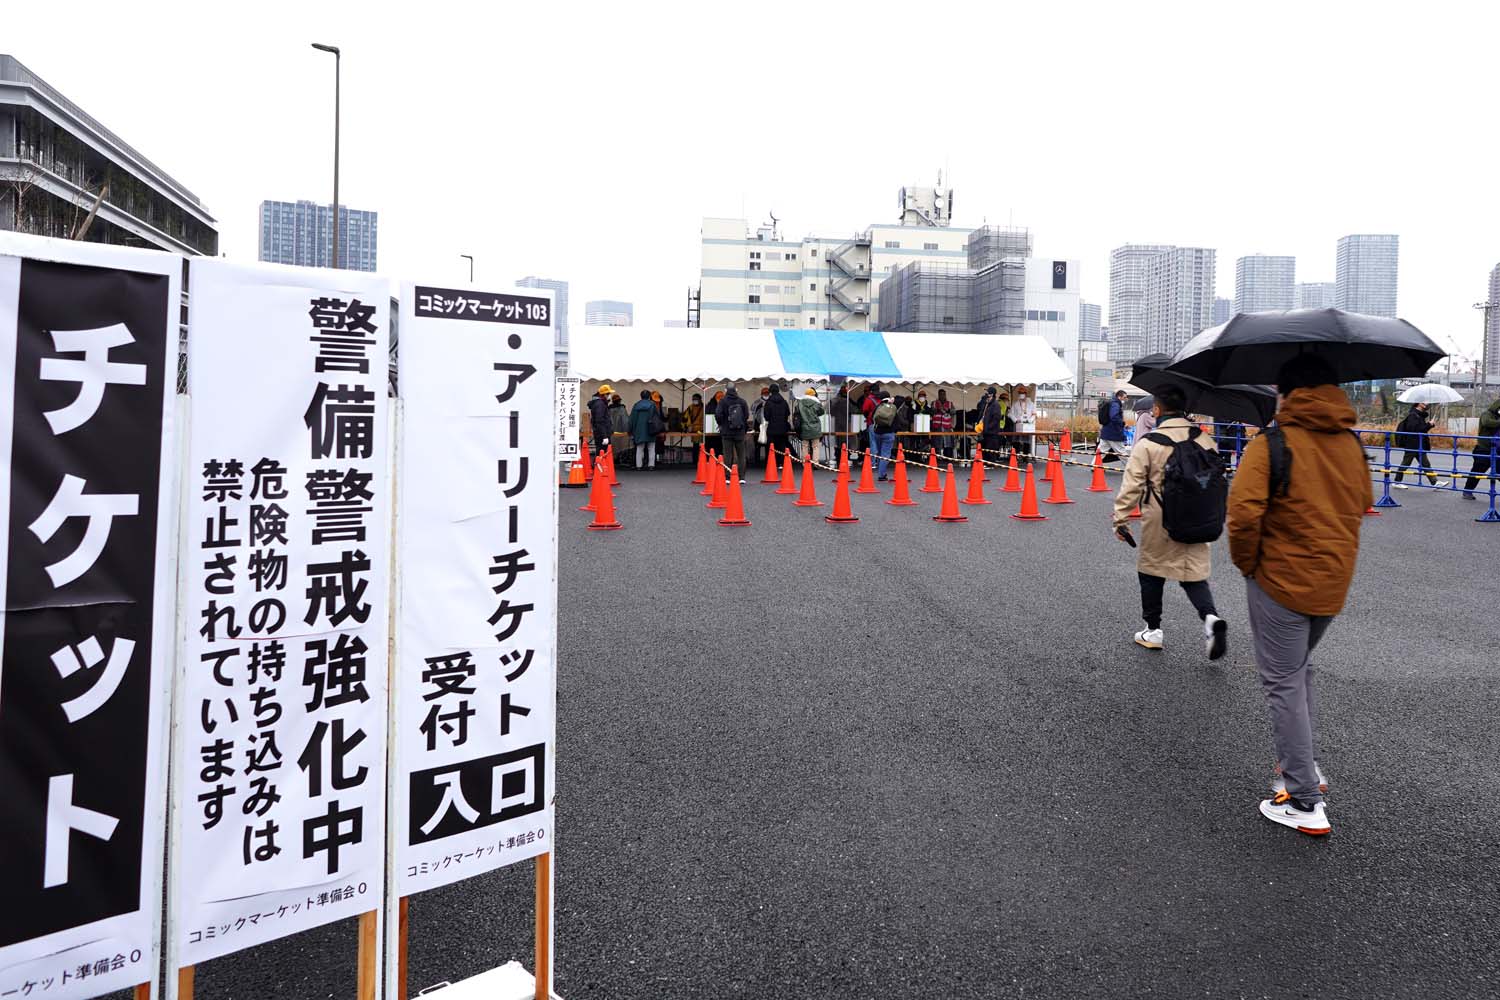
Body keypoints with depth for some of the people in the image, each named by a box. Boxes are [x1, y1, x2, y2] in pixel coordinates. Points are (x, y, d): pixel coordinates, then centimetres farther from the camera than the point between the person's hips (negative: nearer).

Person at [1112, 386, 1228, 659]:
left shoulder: (1148, 443, -12)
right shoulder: (1204, 440, 3)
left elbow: (1132, 486, -12)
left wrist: (1121, 519, -4)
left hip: (1159, 524, -3)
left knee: (1151, 573, 13)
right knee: (1195, 573, 11)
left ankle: (1152, 631, 21)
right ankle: (1211, 618, -14)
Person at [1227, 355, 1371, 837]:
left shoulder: (1271, 444, -16)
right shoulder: (1352, 445, 6)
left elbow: (1243, 513, -24)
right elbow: (1362, 503, 19)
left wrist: (1246, 563, -9)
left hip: (1280, 581, -7)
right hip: (1333, 582, 7)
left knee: (1284, 683, 1)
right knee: (1298, 670, 25)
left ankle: (1305, 801, 4)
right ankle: (1302, 765, 33)